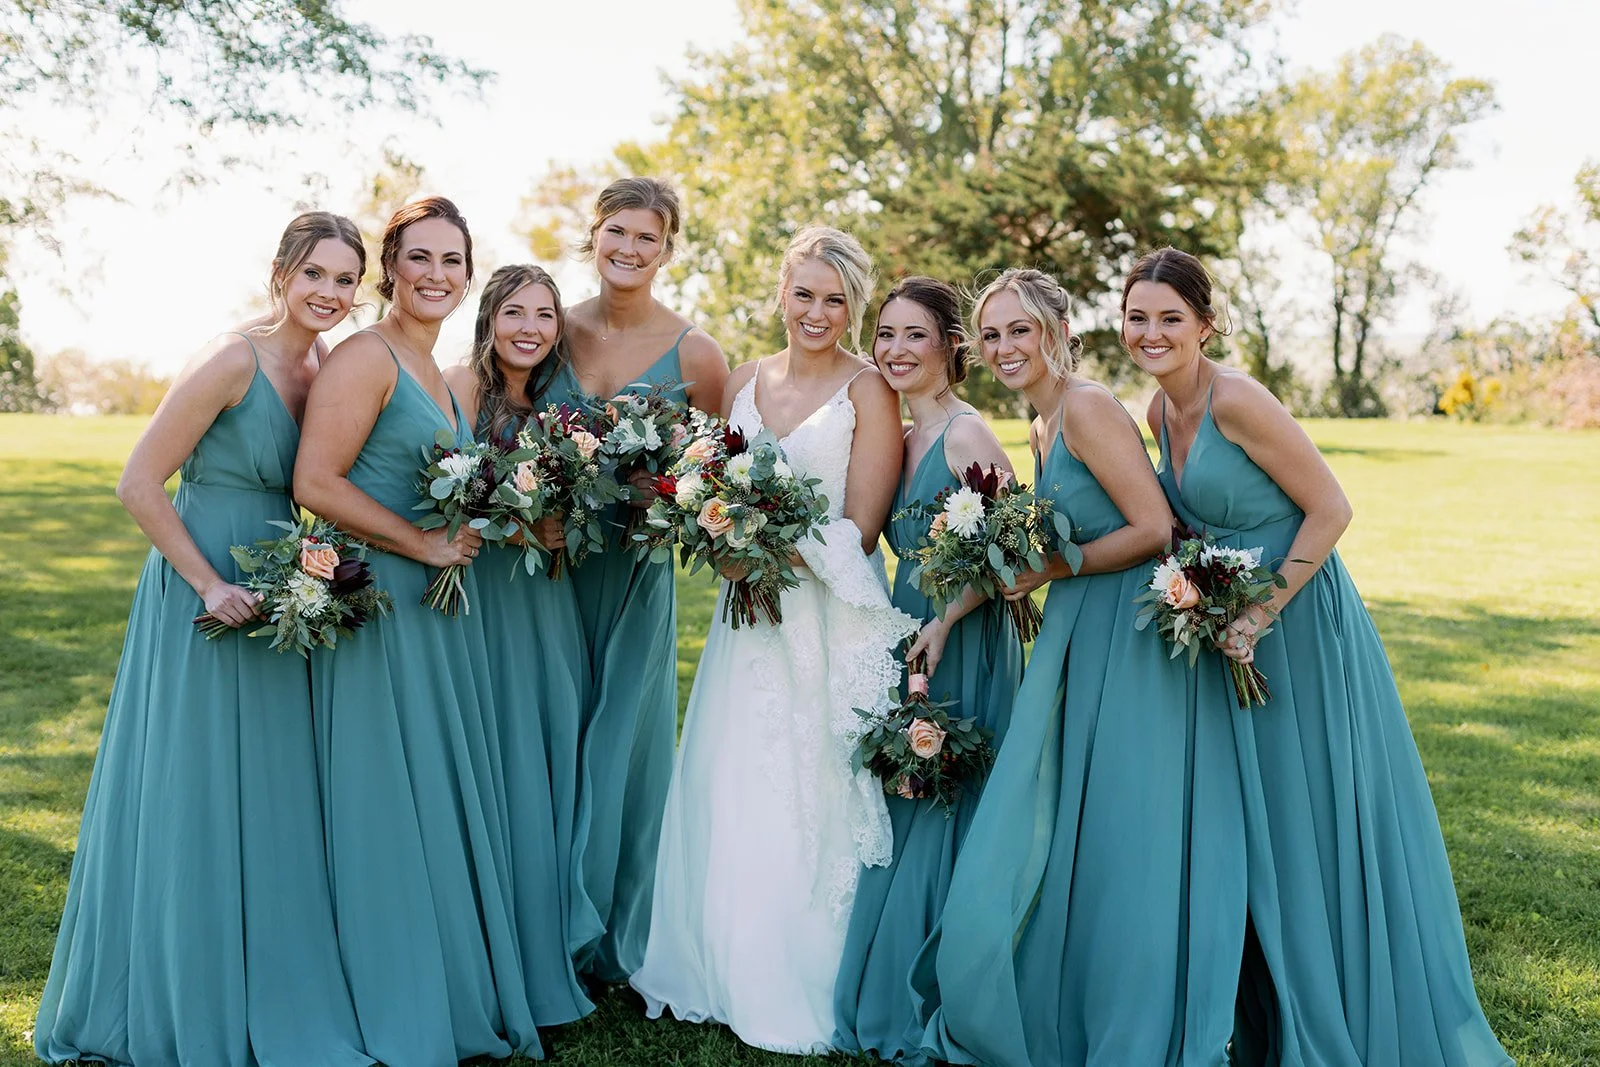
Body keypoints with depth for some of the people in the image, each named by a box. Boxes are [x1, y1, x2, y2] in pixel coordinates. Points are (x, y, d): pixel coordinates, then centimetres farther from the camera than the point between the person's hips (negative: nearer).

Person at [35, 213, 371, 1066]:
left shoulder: (327, 366, 4)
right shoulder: (232, 360, -17)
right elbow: (139, 484, -16)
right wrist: (210, 585, -18)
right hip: (204, 592, -7)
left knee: (268, 795, 15)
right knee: (192, 795, 4)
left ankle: (264, 991, 32)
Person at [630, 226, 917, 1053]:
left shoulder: (867, 392, -5)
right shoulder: (744, 382, 11)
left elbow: (860, 527, -10)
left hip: (830, 618, -5)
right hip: (751, 611, 5)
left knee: (805, 803, 0)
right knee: (725, 793, 8)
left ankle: (800, 991, 17)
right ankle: (717, 972, 25)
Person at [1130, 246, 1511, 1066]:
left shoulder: (1236, 401, -19)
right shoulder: (1160, 409, 5)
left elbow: (1330, 509, -18)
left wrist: (1261, 615, -20)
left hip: (1297, 626, -8)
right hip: (1229, 632, 8)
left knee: (1319, 823, 2)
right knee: (1253, 827, 16)